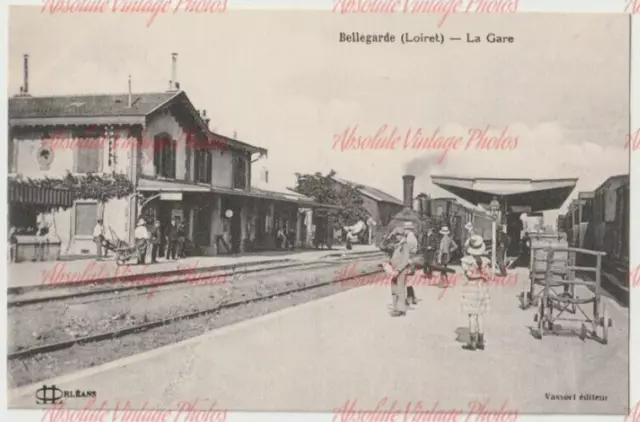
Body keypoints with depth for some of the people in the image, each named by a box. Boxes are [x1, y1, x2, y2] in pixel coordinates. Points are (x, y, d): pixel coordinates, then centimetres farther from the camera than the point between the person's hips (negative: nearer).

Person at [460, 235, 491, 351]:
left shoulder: (466, 260, -12)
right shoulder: (485, 261, -1)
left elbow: (469, 274, -14)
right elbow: (486, 276, 0)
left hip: (471, 289, -4)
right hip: (482, 289, 4)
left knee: (472, 316, 1)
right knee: (480, 315, 11)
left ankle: (472, 342, 2)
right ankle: (481, 342, 15)